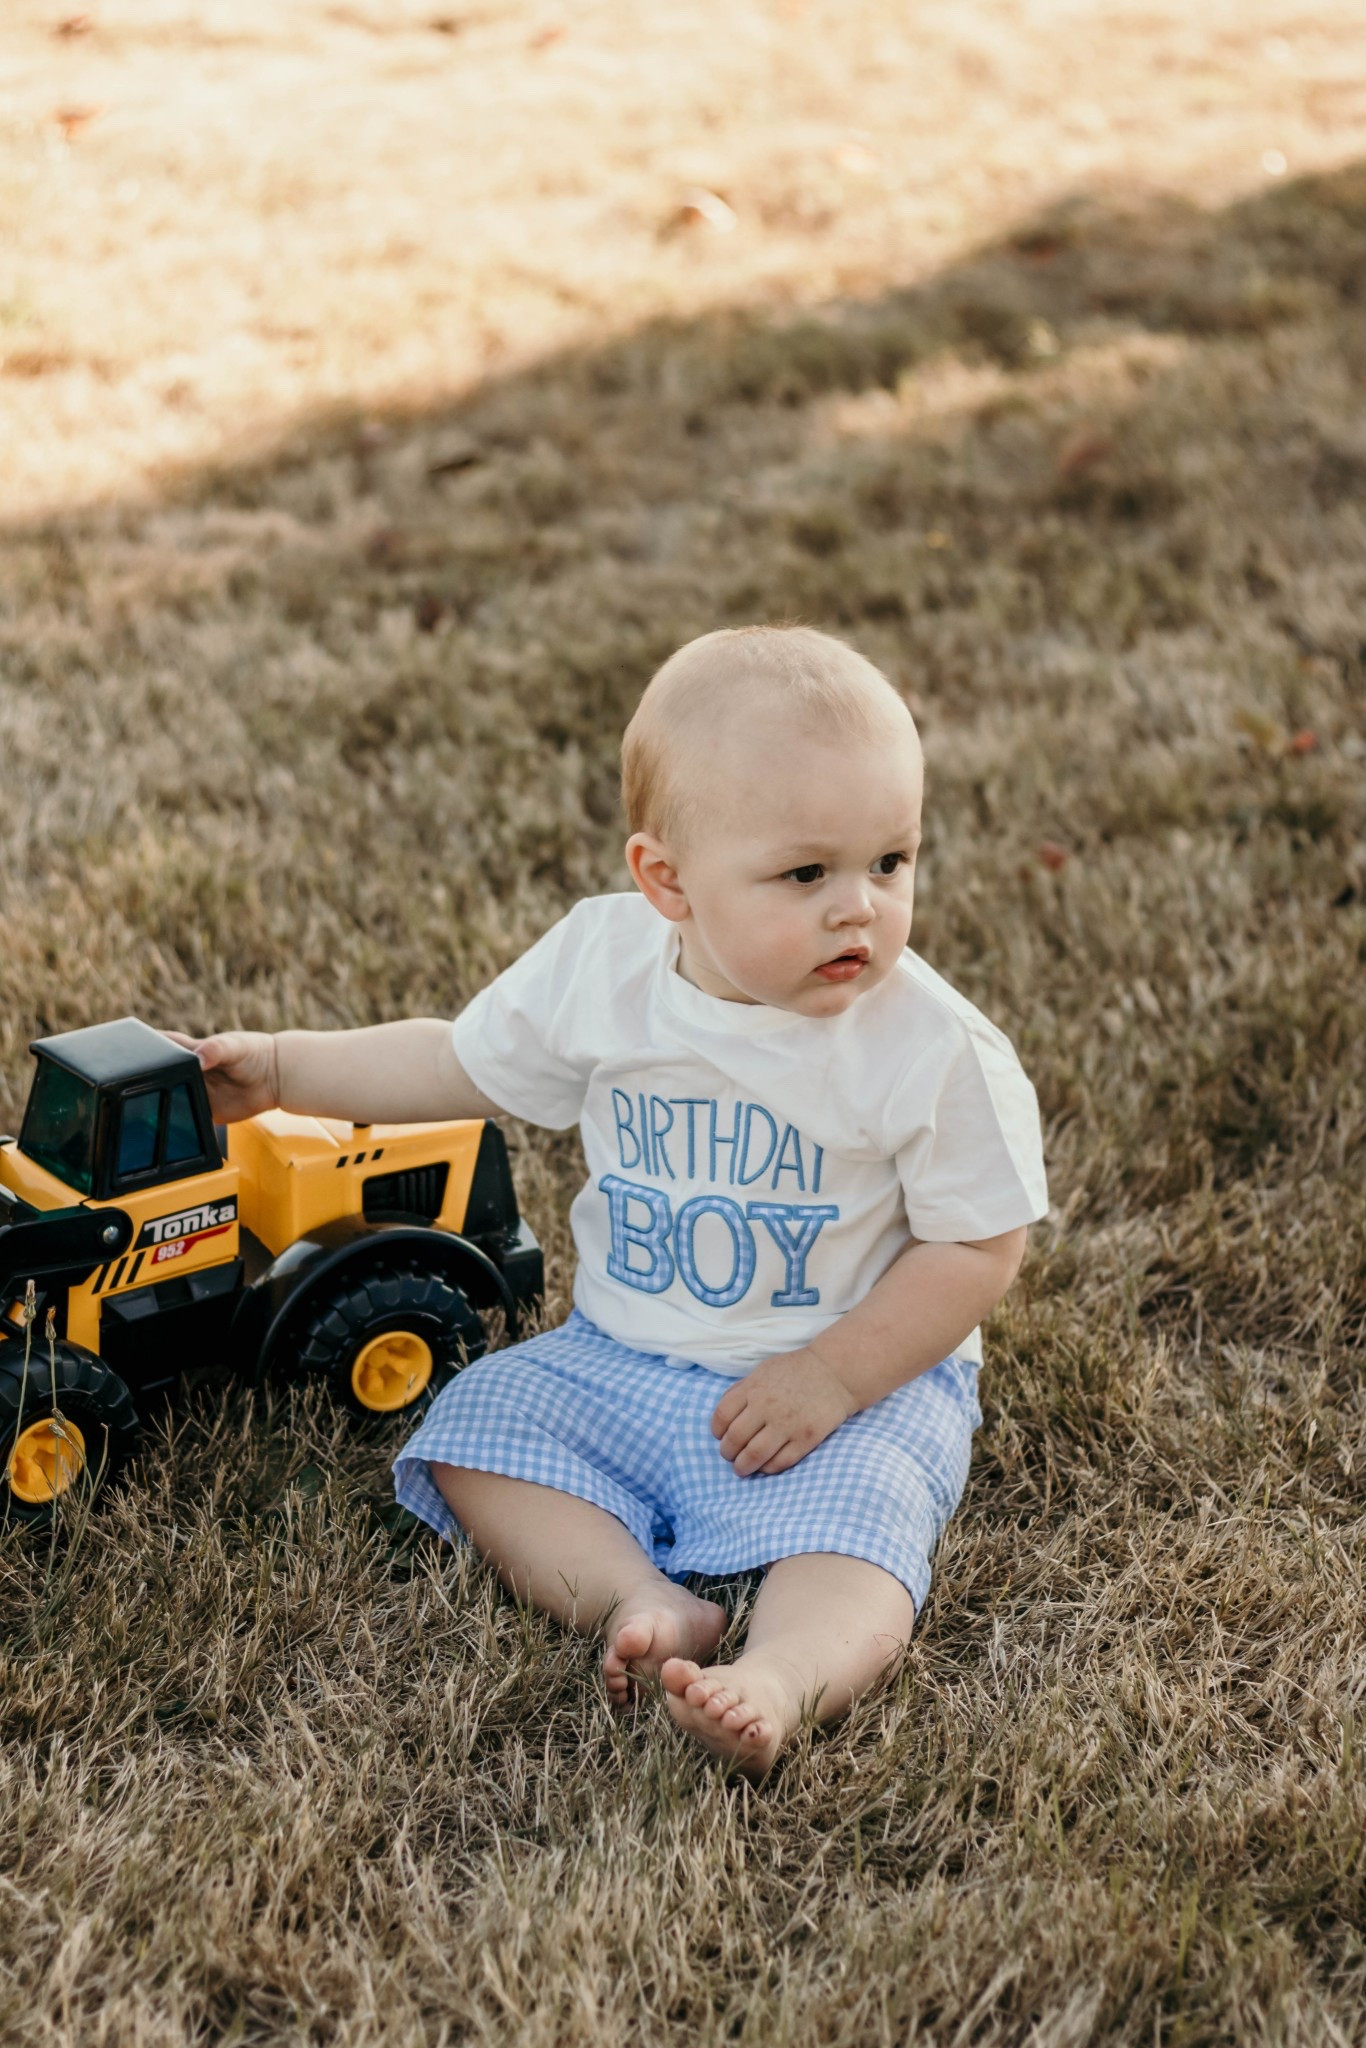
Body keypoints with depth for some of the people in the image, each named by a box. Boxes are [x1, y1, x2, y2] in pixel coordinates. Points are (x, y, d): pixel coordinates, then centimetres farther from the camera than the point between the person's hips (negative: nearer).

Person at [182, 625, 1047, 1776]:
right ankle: (641, 1600, -27)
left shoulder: (936, 1051, -20)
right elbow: (462, 1066, 8)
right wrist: (281, 1068, 7)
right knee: (475, 1428, -11)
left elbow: (980, 1248, -13)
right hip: (619, 1366, 5)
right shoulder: (602, 966, -9)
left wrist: (830, 1379, -20)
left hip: (864, 1382, -5)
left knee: (851, 1537, -30)